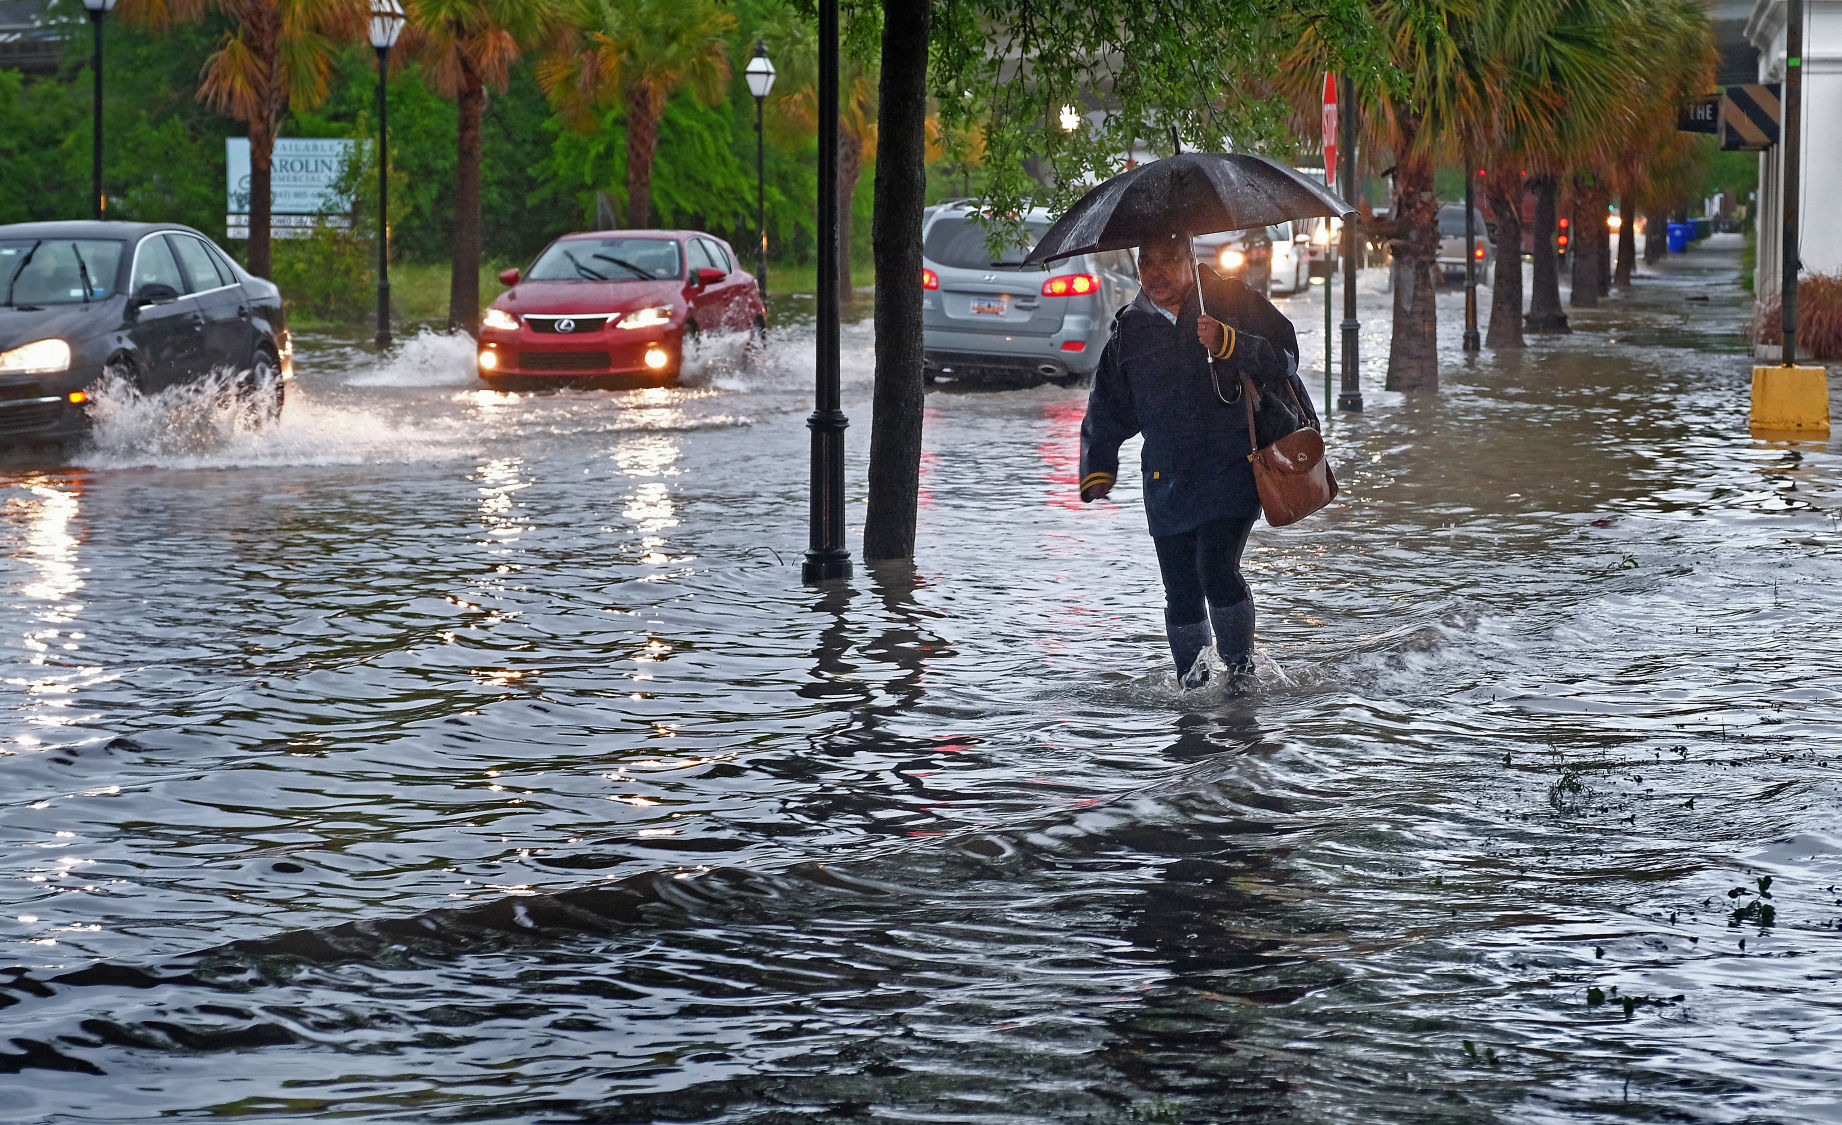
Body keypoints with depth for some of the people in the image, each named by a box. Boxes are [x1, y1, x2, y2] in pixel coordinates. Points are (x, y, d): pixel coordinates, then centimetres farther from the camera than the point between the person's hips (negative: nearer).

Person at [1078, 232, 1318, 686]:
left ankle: (1241, 666, -2)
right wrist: (1098, 468, 9)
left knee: (1216, 569, -19)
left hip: (1231, 472, -4)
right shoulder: (1130, 330, 13)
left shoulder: (1231, 301, 3)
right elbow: (1108, 409, 20)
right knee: (1181, 592, 2)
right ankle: (1192, 682, 16)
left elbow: (1285, 355, -5)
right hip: (1167, 481, 4)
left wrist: (1227, 342, -20)